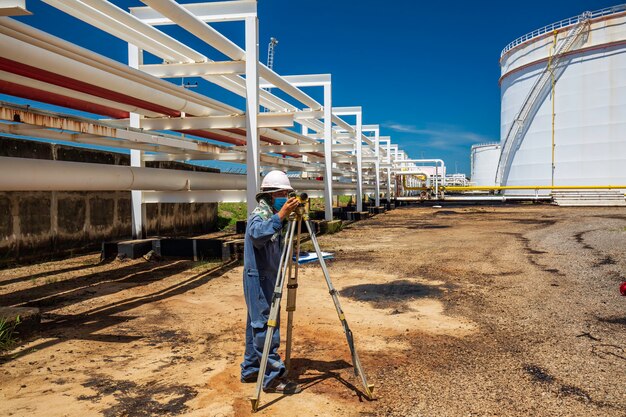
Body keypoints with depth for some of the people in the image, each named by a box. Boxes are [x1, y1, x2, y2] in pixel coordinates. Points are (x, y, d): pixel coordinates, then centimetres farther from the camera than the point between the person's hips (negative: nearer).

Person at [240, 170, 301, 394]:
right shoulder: (259, 214, -15)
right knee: (265, 326, -7)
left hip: (267, 277, 10)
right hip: (258, 278, -10)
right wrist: (281, 216, -43)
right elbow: (258, 234, -40)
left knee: (257, 325, 15)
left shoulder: (271, 214, 14)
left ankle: (250, 370, 25)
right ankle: (272, 377, -2)